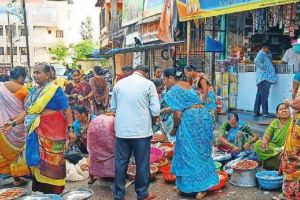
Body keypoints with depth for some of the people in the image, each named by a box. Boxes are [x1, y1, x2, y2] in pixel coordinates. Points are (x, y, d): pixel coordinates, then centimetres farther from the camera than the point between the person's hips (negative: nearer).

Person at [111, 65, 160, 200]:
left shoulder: (119, 84, 7)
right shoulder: (148, 84, -3)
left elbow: (113, 108, 14)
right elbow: (155, 110, -7)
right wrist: (152, 121, 11)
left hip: (121, 129, 3)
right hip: (141, 130, -3)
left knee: (120, 162, 11)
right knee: (142, 163, 9)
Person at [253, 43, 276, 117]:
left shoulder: (265, 54, 22)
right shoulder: (261, 54, -8)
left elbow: (270, 57, 42)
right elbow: (256, 61, -27)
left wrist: (269, 52, 23)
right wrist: (263, 67, -20)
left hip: (263, 78, 11)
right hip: (264, 78, -11)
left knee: (259, 95, 10)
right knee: (264, 95, -10)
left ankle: (256, 111, 13)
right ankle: (265, 112, -11)